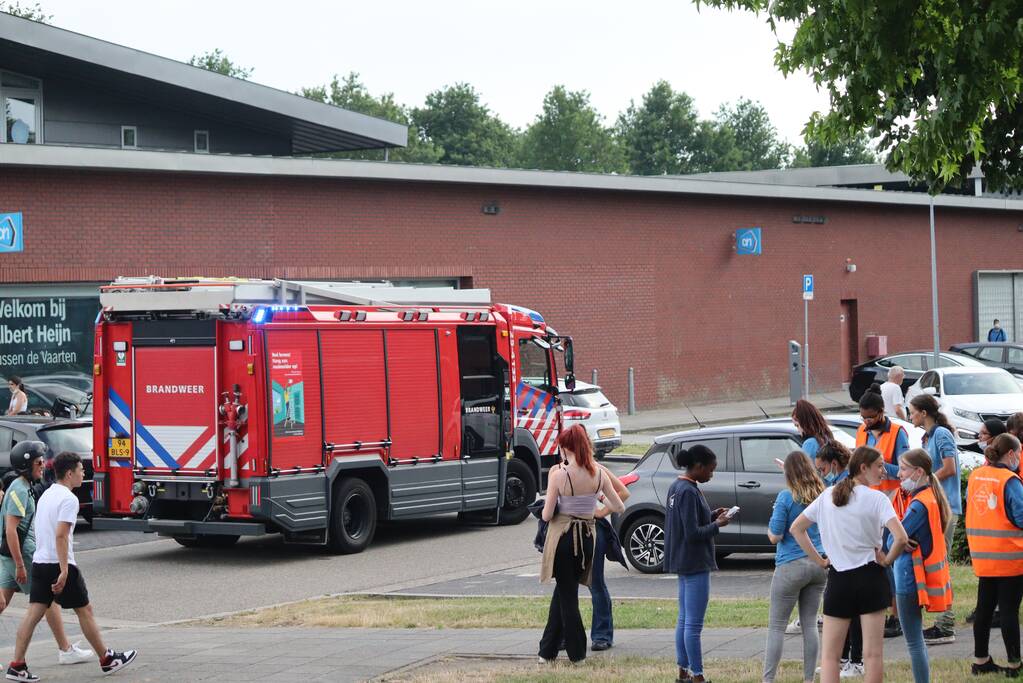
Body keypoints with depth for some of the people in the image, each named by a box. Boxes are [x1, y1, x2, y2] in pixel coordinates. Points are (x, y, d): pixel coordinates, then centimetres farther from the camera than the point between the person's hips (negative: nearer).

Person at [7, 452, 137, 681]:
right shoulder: (68, 499, -14)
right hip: (59, 564, -8)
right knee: (84, 611, 4)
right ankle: (107, 660, 14)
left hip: (39, 562, 8)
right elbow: (61, 535, -22)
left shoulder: (46, 495, 15)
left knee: (34, 612, 3)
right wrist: (64, 572, -24)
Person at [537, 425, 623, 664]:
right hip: (587, 537, 4)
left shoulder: (559, 475, -15)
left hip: (563, 537, -4)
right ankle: (548, 650, 22)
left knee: (566, 593, 8)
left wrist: (548, 505, 10)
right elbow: (619, 507, 4)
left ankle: (577, 652, 11)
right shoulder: (599, 474, -2)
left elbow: (547, 515, -11)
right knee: (563, 591, 17)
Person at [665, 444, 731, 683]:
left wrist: (712, 515, 5)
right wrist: (717, 525, -10)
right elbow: (693, 533, -22)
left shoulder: (677, 486, 9)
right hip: (695, 564, -10)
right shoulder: (689, 492, -20)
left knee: (684, 621, 15)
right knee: (694, 625, -5)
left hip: (684, 564, 10)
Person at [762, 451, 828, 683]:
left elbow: (774, 537, -10)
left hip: (791, 566, -5)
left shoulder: (786, 497, -12)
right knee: (810, 623, 11)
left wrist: (771, 524, 9)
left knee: (776, 626, 1)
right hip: (820, 564, 5)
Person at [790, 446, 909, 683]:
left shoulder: (828, 495, 5)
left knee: (829, 655, 8)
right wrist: (887, 560, -4)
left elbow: (796, 528, 10)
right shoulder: (876, 498, -9)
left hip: (838, 578, 3)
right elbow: (900, 538, -21)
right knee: (873, 654, 2)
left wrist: (819, 560, 10)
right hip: (869, 577, -3)